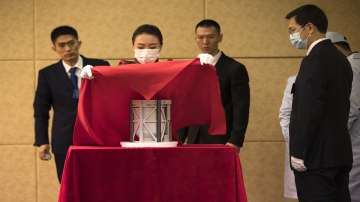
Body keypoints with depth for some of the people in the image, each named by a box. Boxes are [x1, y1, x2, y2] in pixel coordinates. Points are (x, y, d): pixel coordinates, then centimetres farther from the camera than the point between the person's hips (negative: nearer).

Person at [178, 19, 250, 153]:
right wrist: (182, 139, 8)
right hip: (193, 143, 5)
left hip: (221, 142, -4)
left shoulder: (235, 69, -3)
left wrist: (234, 143, -15)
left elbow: (241, 110, -7)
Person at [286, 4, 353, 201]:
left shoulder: (315, 60, -15)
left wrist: (298, 154, -15)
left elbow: (309, 111, -20)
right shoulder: (339, 58, 14)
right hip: (339, 154, 9)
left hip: (316, 157, -9)